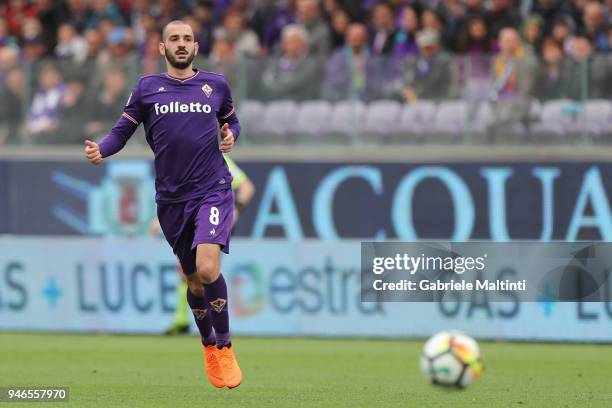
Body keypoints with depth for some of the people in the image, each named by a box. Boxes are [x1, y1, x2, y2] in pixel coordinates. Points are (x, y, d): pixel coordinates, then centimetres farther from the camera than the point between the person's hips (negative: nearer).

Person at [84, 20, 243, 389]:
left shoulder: (216, 85, 7)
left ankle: (225, 348, -4)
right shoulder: (147, 89, 4)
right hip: (172, 198, 1)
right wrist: (101, 150, -17)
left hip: (213, 189, -1)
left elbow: (232, 121, 22)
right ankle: (209, 347, 33)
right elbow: (122, 131, 4)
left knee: (207, 269, -21)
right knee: (195, 281, 8)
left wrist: (230, 136, -1)